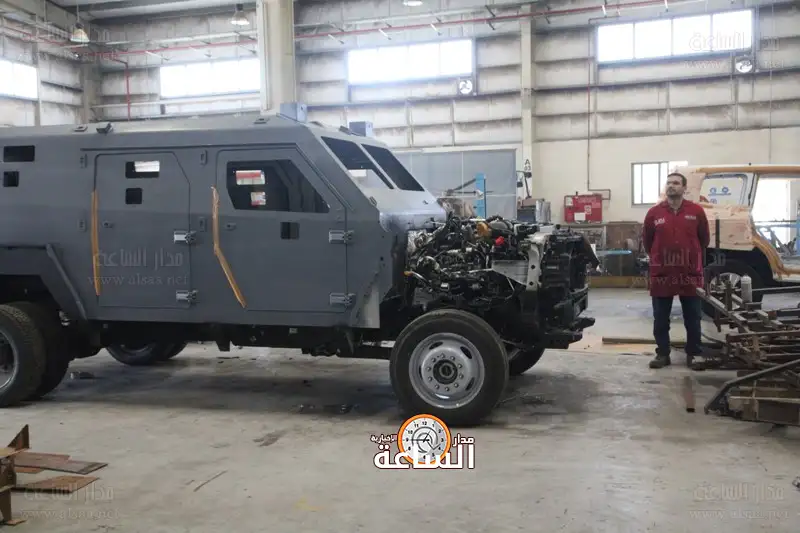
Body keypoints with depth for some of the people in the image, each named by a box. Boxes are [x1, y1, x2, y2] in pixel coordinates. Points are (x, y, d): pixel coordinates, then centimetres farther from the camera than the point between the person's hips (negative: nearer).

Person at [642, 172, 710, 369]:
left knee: (693, 318, 8)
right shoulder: (654, 213, -1)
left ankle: (694, 354, 20)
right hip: (661, 274, 0)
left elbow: (704, 240, 12)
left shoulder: (697, 211, 0)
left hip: (691, 274, 0)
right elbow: (647, 241, 12)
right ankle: (662, 354, 16)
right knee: (661, 319, 5)